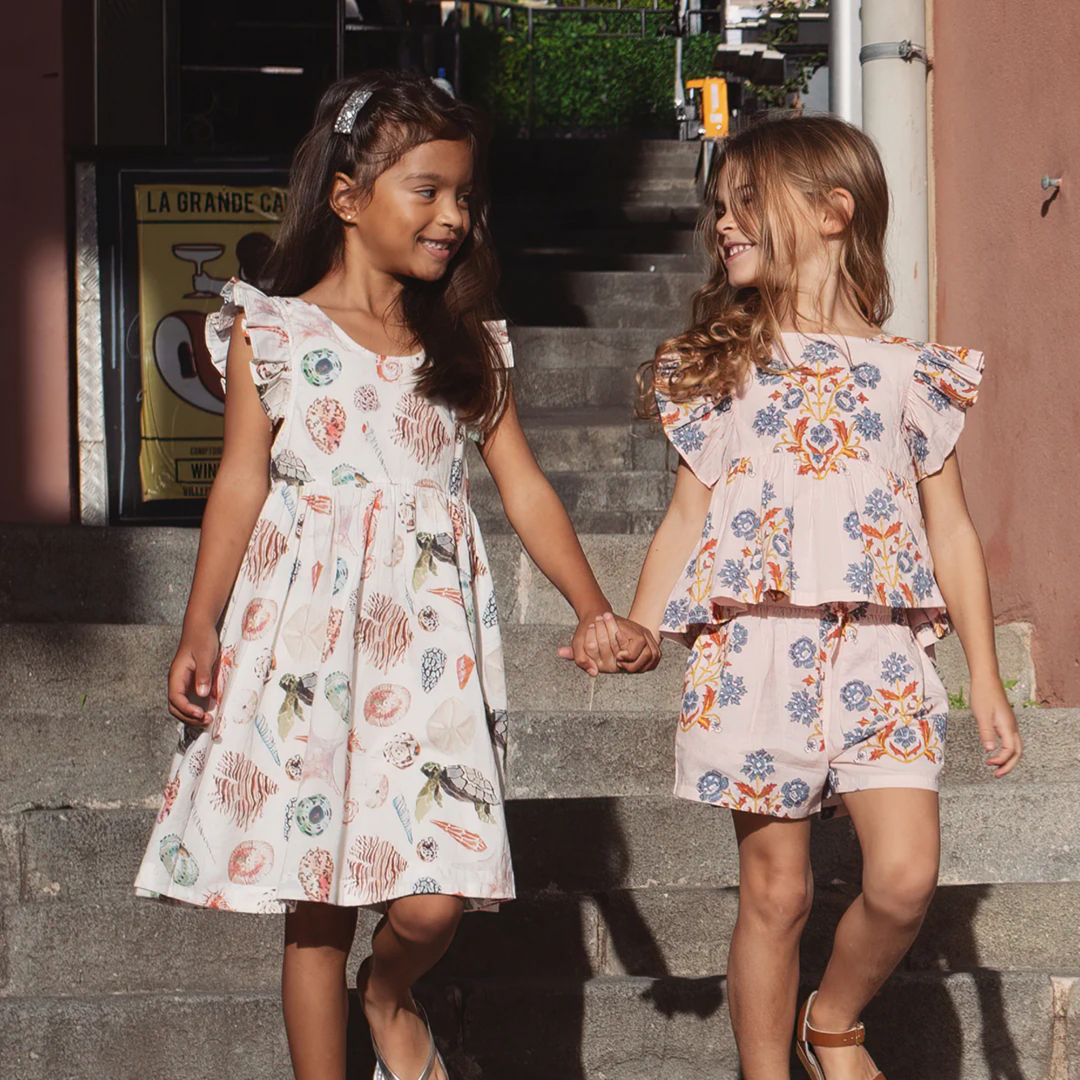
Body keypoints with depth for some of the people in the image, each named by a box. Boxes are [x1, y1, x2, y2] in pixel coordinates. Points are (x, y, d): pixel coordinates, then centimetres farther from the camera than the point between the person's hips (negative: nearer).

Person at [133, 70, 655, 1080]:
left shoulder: (468, 345, 12)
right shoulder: (272, 331, 3)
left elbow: (523, 485, 10)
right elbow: (242, 483, 2)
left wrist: (595, 611, 3)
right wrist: (200, 631, -3)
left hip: (428, 638, 2)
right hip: (306, 632, -2)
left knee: (434, 899, -8)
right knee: (316, 906, 2)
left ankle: (392, 998, 25)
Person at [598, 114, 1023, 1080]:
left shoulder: (912, 373, 8)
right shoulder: (719, 369, 11)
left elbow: (951, 528, 10)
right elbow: (690, 514, 10)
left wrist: (986, 678, 7)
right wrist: (636, 628, -6)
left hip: (879, 653, 0)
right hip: (756, 652, 0)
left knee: (905, 876, -12)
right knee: (776, 891, 2)